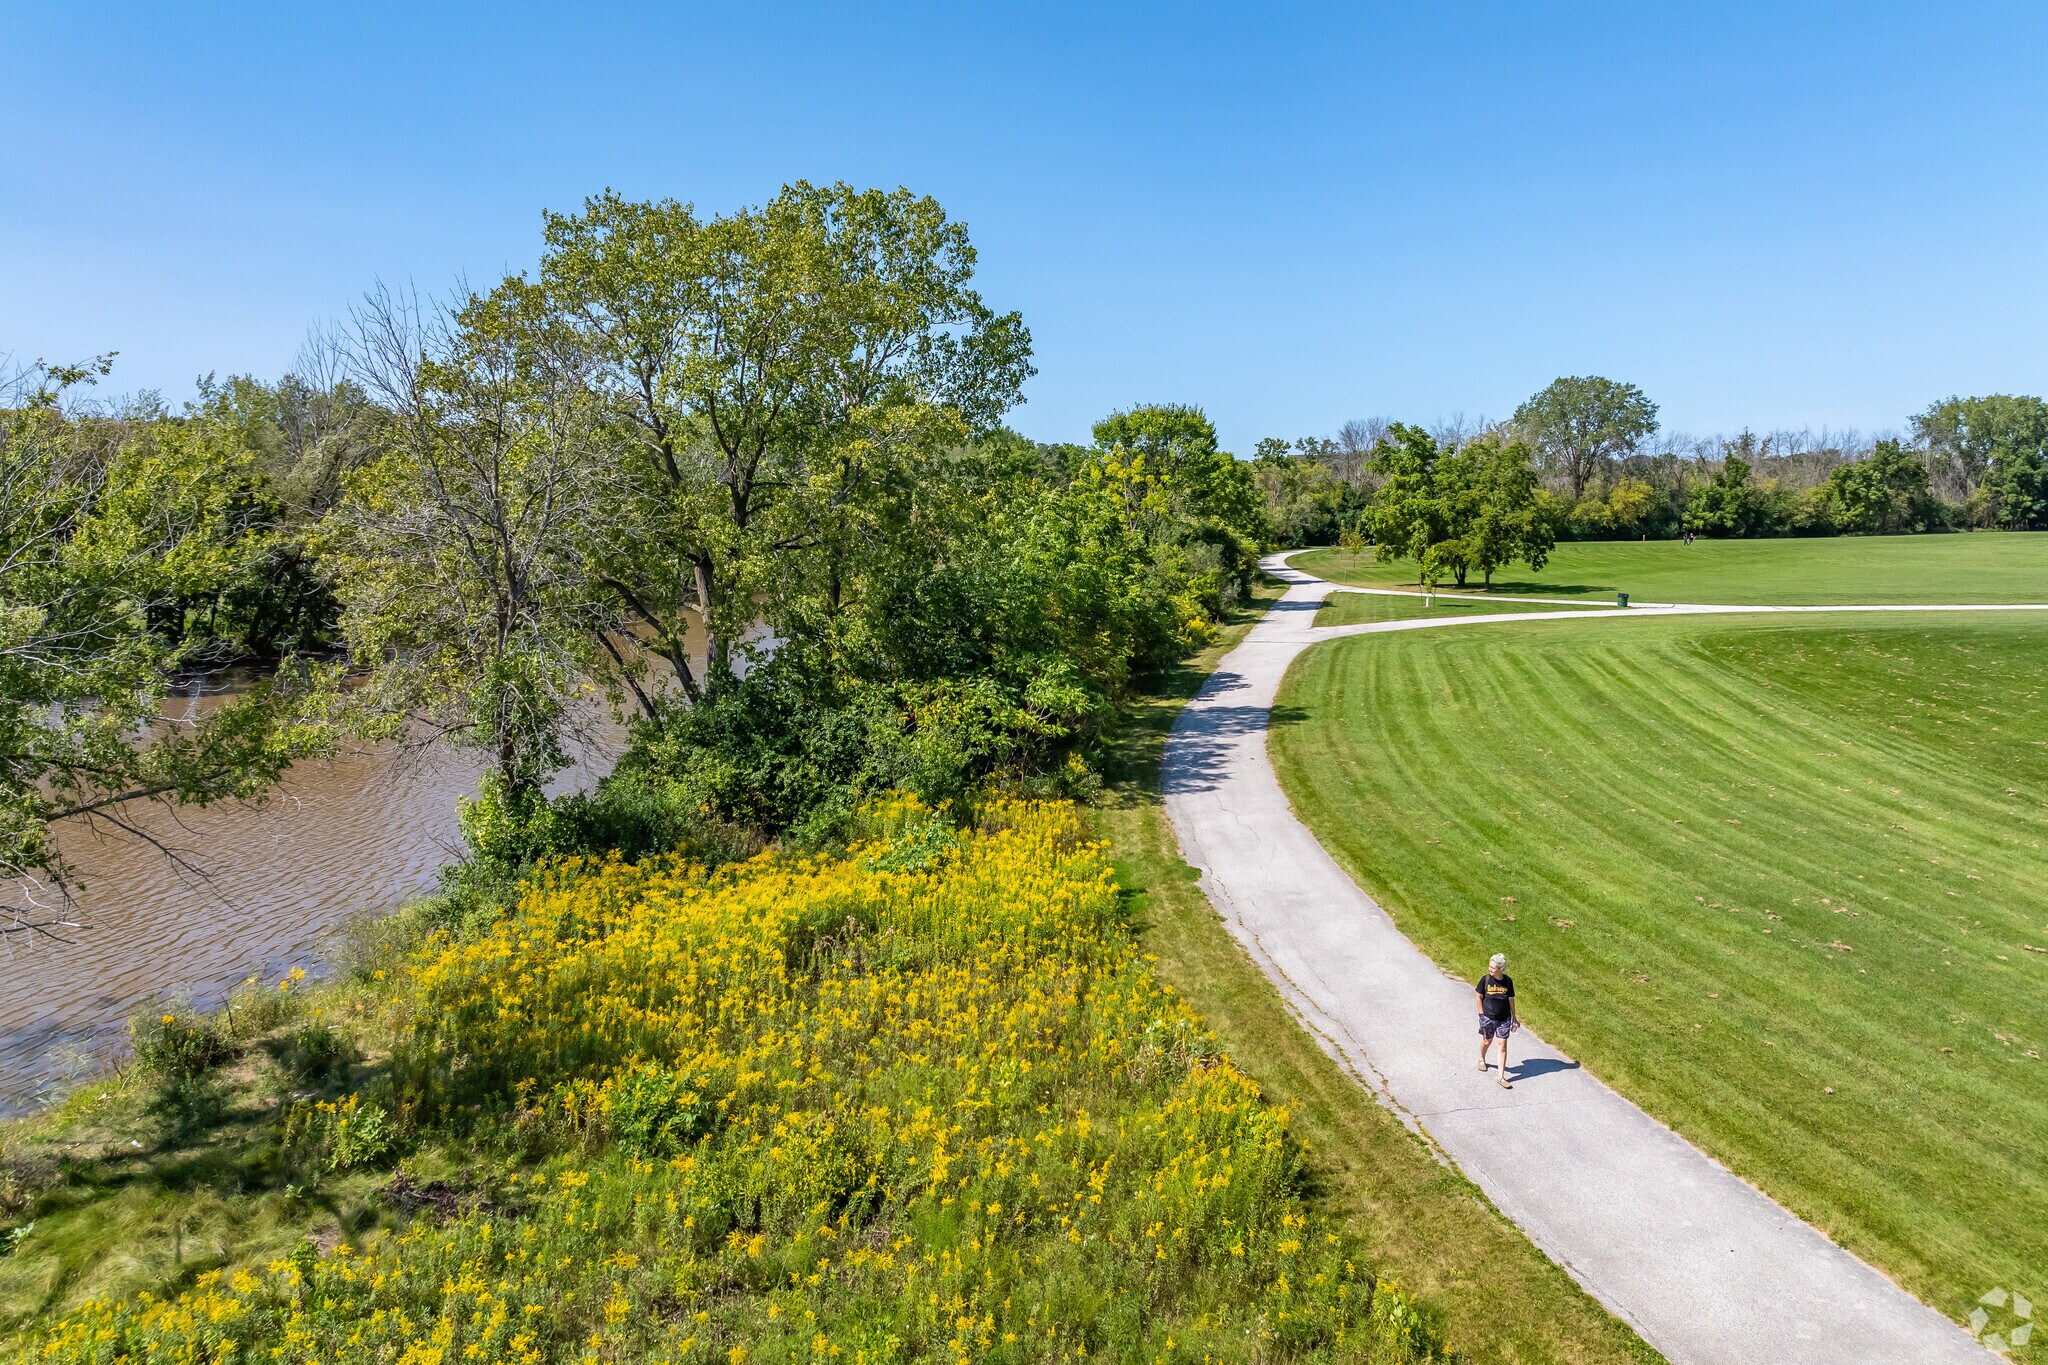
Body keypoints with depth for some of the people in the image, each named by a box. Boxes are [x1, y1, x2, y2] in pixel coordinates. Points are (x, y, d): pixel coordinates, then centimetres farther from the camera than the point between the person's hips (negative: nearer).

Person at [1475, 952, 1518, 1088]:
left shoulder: (1508, 981, -9)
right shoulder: (1485, 979, -13)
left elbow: (1511, 999, 2)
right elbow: (1479, 997, -2)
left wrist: (1514, 1018, 8)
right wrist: (1482, 1013, -3)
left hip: (1504, 1019, 1)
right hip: (1488, 1018, 0)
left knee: (1503, 1046, -1)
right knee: (1487, 1041, 18)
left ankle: (1501, 1077, 4)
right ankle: (1481, 1059, 50)